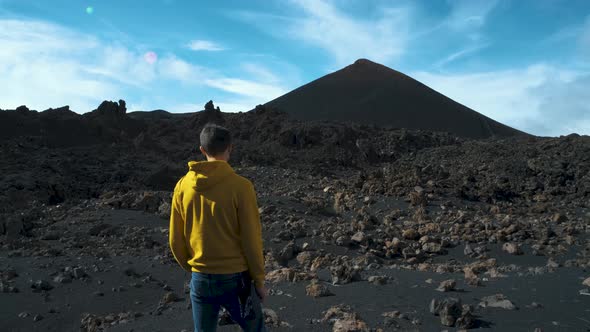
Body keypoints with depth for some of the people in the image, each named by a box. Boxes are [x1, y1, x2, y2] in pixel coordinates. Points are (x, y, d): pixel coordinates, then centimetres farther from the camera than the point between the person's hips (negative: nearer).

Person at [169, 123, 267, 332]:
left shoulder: (182, 186, -3)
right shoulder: (240, 186, -15)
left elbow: (176, 241, 3)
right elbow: (251, 239, -12)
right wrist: (259, 280, 0)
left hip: (200, 279, 3)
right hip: (235, 278, -3)